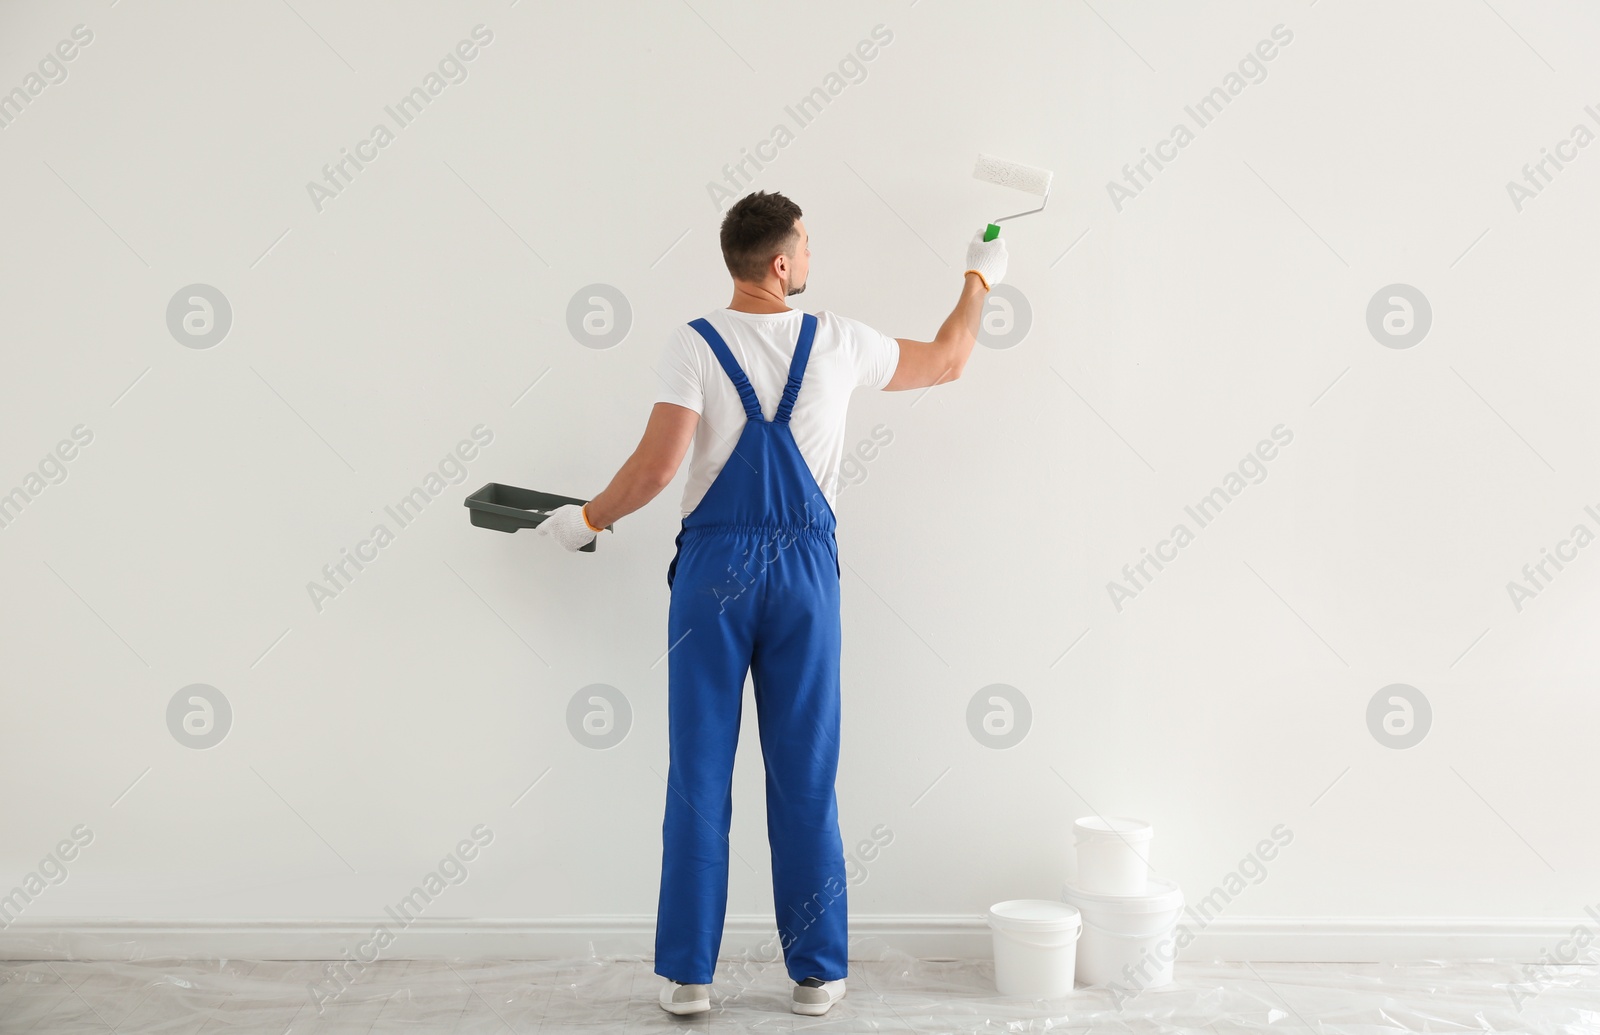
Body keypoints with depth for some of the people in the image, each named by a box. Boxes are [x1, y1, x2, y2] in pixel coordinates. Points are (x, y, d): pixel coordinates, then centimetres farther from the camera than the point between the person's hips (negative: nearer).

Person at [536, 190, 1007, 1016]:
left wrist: (587, 517, 5)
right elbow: (946, 361, 16)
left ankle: (687, 973, 15)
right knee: (805, 779, 8)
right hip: (804, 571, 1)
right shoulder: (838, 343, 1)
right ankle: (816, 972, 17)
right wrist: (979, 279, 33)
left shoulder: (693, 344, -5)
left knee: (699, 776, 6)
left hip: (713, 570, -1)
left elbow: (657, 466, -12)